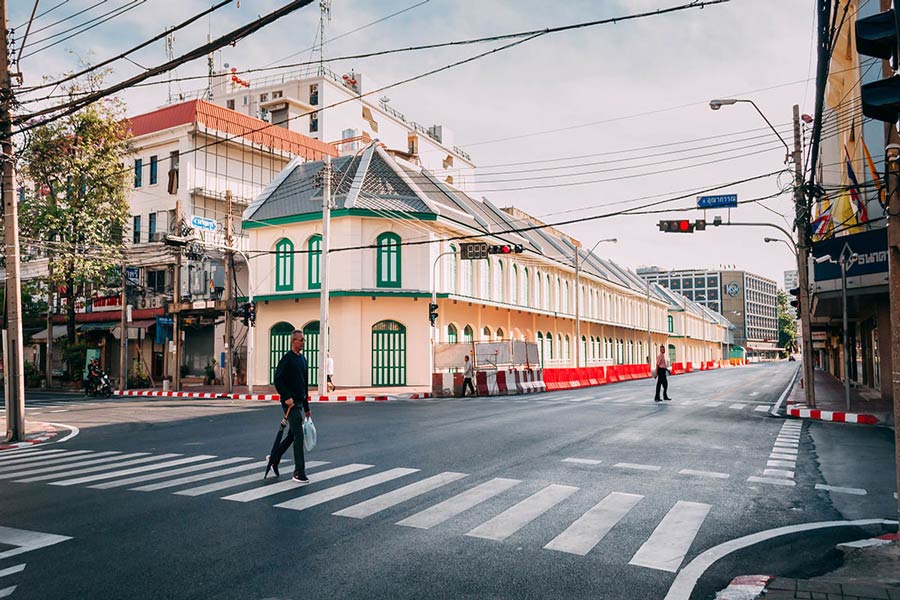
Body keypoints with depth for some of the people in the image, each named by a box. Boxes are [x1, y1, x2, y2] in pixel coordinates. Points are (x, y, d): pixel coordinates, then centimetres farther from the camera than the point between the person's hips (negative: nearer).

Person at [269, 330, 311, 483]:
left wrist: (306, 408, 21)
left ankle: (274, 458, 35)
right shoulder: (287, 358, -10)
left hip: (299, 402, 9)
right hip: (290, 402, -9)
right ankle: (299, 472, -5)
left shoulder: (303, 359, 15)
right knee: (298, 436, -10)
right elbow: (277, 380, -16)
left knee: (292, 435, 16)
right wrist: (286, 397, -23)